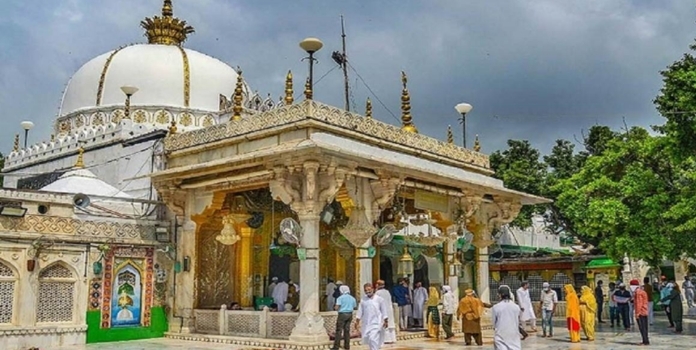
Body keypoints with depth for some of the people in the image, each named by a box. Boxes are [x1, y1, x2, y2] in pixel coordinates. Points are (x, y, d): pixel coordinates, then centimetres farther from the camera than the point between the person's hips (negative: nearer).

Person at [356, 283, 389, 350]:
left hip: (376, 323, -4)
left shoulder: (379, 299, -5)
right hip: (366, 324, 4)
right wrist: (358, 322, 5)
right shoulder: (363, 299, 4)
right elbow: (360, 311, 8)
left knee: (373, 339, -16)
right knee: (367, 339, 10)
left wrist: (386, 321, -1)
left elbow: (384, 310, 0)